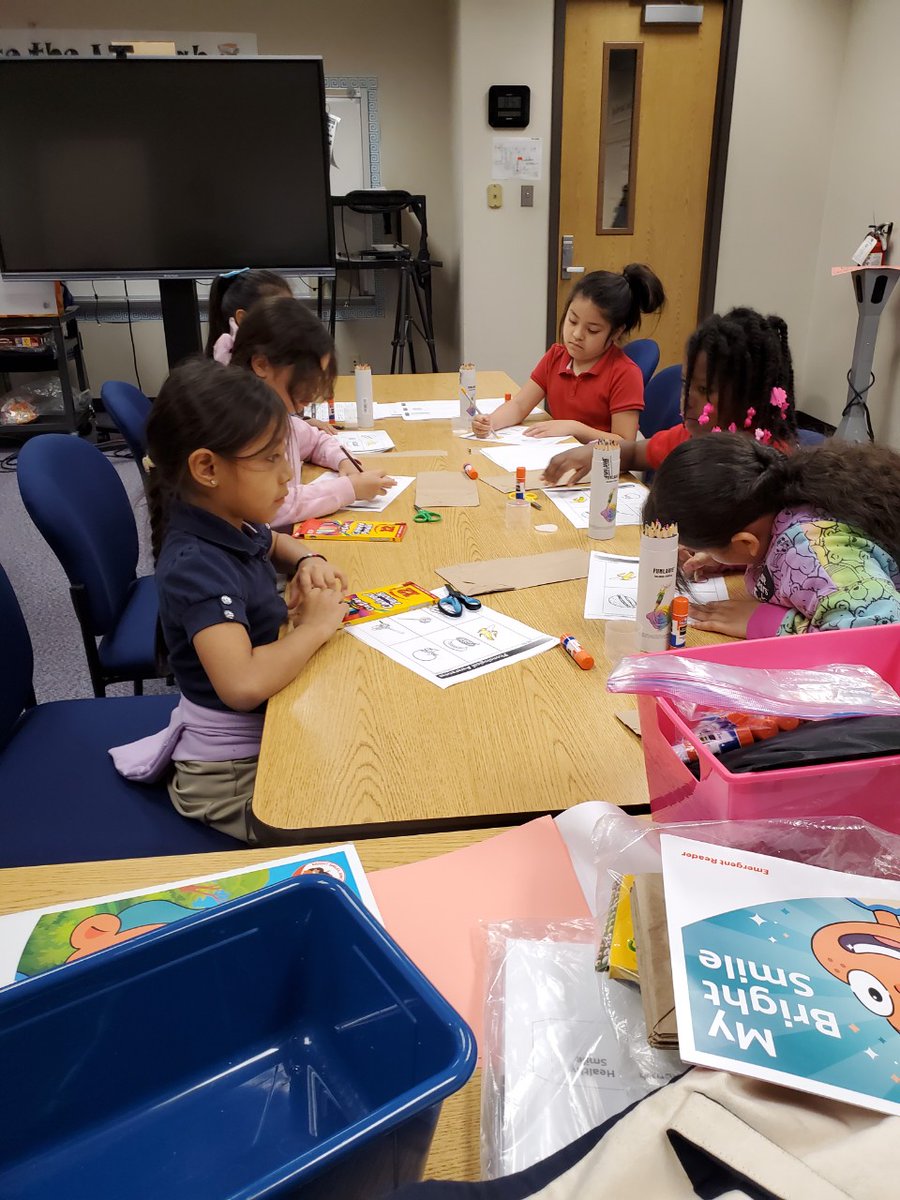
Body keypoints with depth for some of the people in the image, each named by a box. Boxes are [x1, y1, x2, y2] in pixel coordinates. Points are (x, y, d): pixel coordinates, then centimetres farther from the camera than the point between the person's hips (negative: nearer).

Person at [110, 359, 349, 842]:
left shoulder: (229, 522, -3)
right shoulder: (197, 567, -29)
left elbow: (273, 543, 22)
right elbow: (243, 684, -43)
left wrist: (308, 561, -1)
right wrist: (315, 626, -26)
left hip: (261, 731, 9)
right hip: (233, 776, -8)